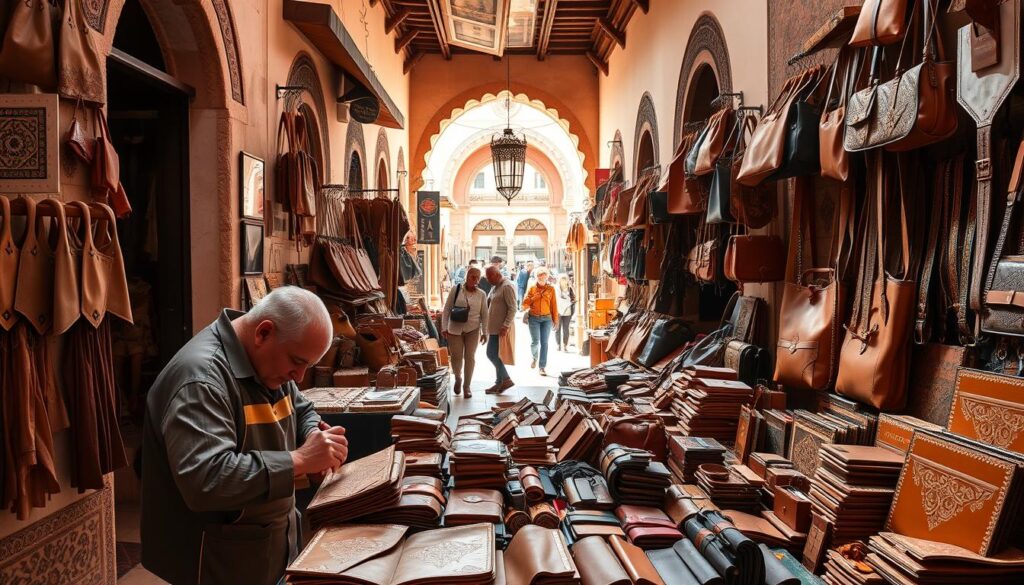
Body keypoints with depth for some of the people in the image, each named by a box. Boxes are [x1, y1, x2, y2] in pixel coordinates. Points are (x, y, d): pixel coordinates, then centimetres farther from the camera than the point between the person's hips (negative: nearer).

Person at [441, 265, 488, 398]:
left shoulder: (481, 295, 1)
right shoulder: (456, 290, -3)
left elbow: (484, 315, 6)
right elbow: (446, 309, -1)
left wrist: (484, 332, 2)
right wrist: (444, 327, -6)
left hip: (473, 330, 1)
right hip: (455, 329, -1)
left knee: (470, 357, 3)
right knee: (456, 356, 2)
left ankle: (467, 386, 16)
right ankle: (458, 379, 31)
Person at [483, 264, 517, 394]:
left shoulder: (507, 287, -15)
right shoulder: (495, 286, 15)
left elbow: (513, 308, -20)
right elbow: (488, 303, 23)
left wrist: (506, 326, -23)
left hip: (501, 328, -10)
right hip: (495, 328, 10)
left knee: (492, 354, -7)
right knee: (495, 355, 11)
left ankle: (506, 380, 2)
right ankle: (500, 382, 17)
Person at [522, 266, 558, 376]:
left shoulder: (551, 289, 5)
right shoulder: (532, 288, 7)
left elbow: (554, 305, 3)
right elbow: (525, 303, 3)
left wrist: (555, 319, 1)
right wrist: (534, 297, -13)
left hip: (547, 318, 0)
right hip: (534, 318, 0)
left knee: (544, 343, -2)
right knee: (535, 341, -6)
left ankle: (542, 367, 4)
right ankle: (535, 357, 25)